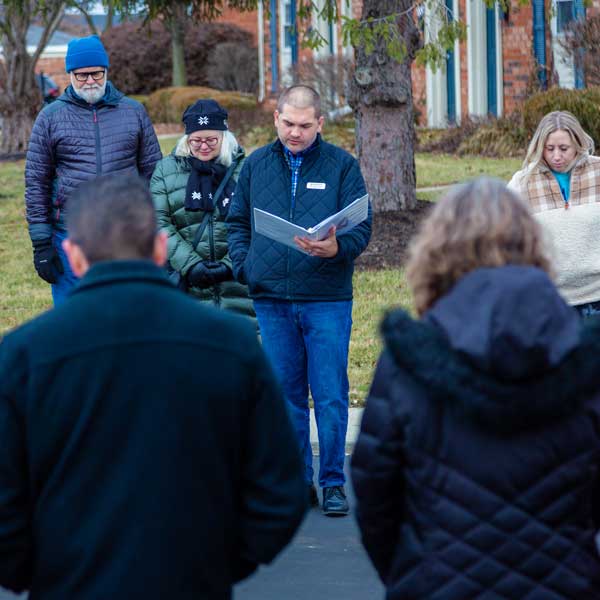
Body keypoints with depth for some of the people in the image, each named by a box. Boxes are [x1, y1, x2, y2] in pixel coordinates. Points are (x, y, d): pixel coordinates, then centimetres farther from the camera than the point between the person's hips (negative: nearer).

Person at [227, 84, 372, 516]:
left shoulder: (341, 165, 2)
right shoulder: (256, 165, 11)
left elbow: (361, 227, -3)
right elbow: (237, 221, 19)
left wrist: (336, 248, -23)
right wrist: (244, 266, 4)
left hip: (327, 299, -3)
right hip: (272, 300, 3)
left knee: (330, 396, -2)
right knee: (285, 395, 8)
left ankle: (333, 483, 7)